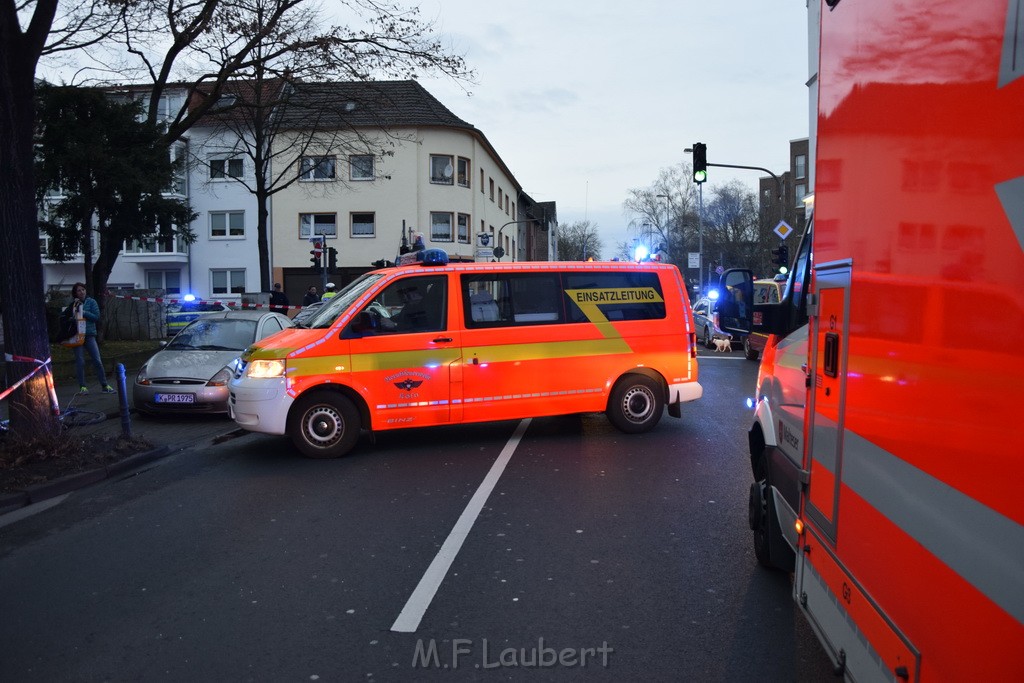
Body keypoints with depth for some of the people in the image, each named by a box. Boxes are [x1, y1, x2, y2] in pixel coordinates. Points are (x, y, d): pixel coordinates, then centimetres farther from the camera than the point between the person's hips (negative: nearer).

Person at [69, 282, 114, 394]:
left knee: (97, 360, -2)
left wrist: (83, 312, -13)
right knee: (80, 361, 0)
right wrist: (75, 308, -9)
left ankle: (104, 385, 4)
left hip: (89, 334, -1)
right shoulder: (73, 304, 8)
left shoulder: (91, 302, 5)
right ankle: (82, 387, 8)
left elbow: (96, 316, -4)